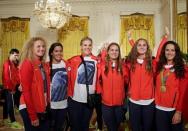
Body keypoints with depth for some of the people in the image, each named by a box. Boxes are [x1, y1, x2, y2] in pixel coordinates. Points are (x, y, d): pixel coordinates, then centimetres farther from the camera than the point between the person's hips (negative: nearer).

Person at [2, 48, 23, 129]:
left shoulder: (13, 64, 14)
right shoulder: (7, 64, -15)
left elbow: (15, 76, 12)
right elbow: (7, 77, -21)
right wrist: (11, 88, -17)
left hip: (10, 87, 10)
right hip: (8, 88, -9)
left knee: (7, 103, 15)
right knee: (11, 104, -8)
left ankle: (5, 119, 26)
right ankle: (13, 122, -5)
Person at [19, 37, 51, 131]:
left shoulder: (44, 65, 9)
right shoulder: (27, 64, -14)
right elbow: (26, 91, -17)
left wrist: (47, 104, 3)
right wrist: (33, 116, -17)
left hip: (44, 108, 7)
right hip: (30, 110, -7)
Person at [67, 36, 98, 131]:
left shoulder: (96, 61, 1)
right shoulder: (73, 61, -3)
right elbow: (67, 78, 0)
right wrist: (68, 94, -5)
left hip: (90, 100, 2)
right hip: (75, 99, -1)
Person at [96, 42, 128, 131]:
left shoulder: (123, 66, 1)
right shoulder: (102, 65, -6)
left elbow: (126, 80, 9)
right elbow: (98, 80, -2)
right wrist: (100, 92, -4)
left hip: (120, 102, 2)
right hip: (106, 102, -1)